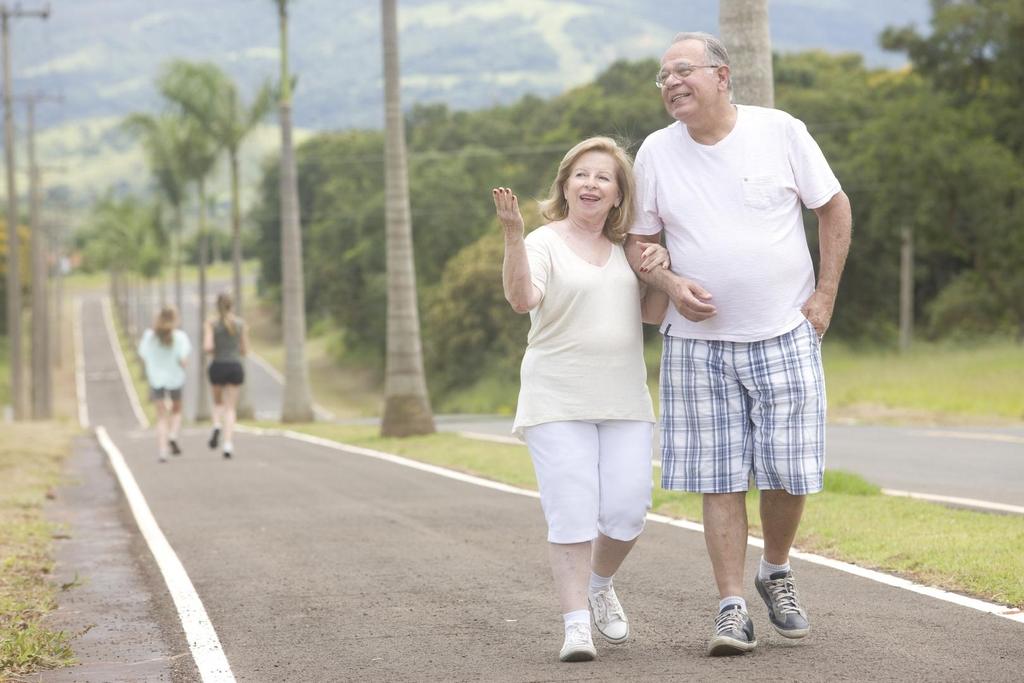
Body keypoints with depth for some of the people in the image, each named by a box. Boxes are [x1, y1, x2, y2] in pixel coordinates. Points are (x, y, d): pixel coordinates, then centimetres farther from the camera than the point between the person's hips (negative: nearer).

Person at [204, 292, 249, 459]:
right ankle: (228, 444, -13)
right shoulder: (240, 323, 2)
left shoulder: (211, 324, -5)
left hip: (217, 367, -1)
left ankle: (217, 426, -6)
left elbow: (208, 347, -16)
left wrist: (212, 350, 7)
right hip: (236, 367, 1)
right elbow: (245, 350, 6)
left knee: (218, 403, 24)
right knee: (230, 408, 3)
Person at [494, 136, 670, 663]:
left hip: (624, 401, 5)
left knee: (627, 509, -2)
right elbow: (522, 299, -20)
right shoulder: (545, 243, -3)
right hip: (557, 401, -5)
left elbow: (652, 314, 17)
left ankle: (599, 585, 27)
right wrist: (512, 235, -33)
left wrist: (661, 269, -1)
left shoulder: (625, 250, 15)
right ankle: (576, 624, -6)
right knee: (571, 513, -10)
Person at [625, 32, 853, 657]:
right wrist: (669, 284, -12)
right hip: (699, 343, 1)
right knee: (720, 479, -2)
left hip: (785, 336, -1)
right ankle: (732, 609, 2)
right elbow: (637, 242, 8)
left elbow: (834, 207, 5)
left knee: (789, 472, 0)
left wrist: (825, 295, -1)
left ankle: (776, 573, 27)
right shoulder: (656, 152, 1)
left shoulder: (780, 131, -3)